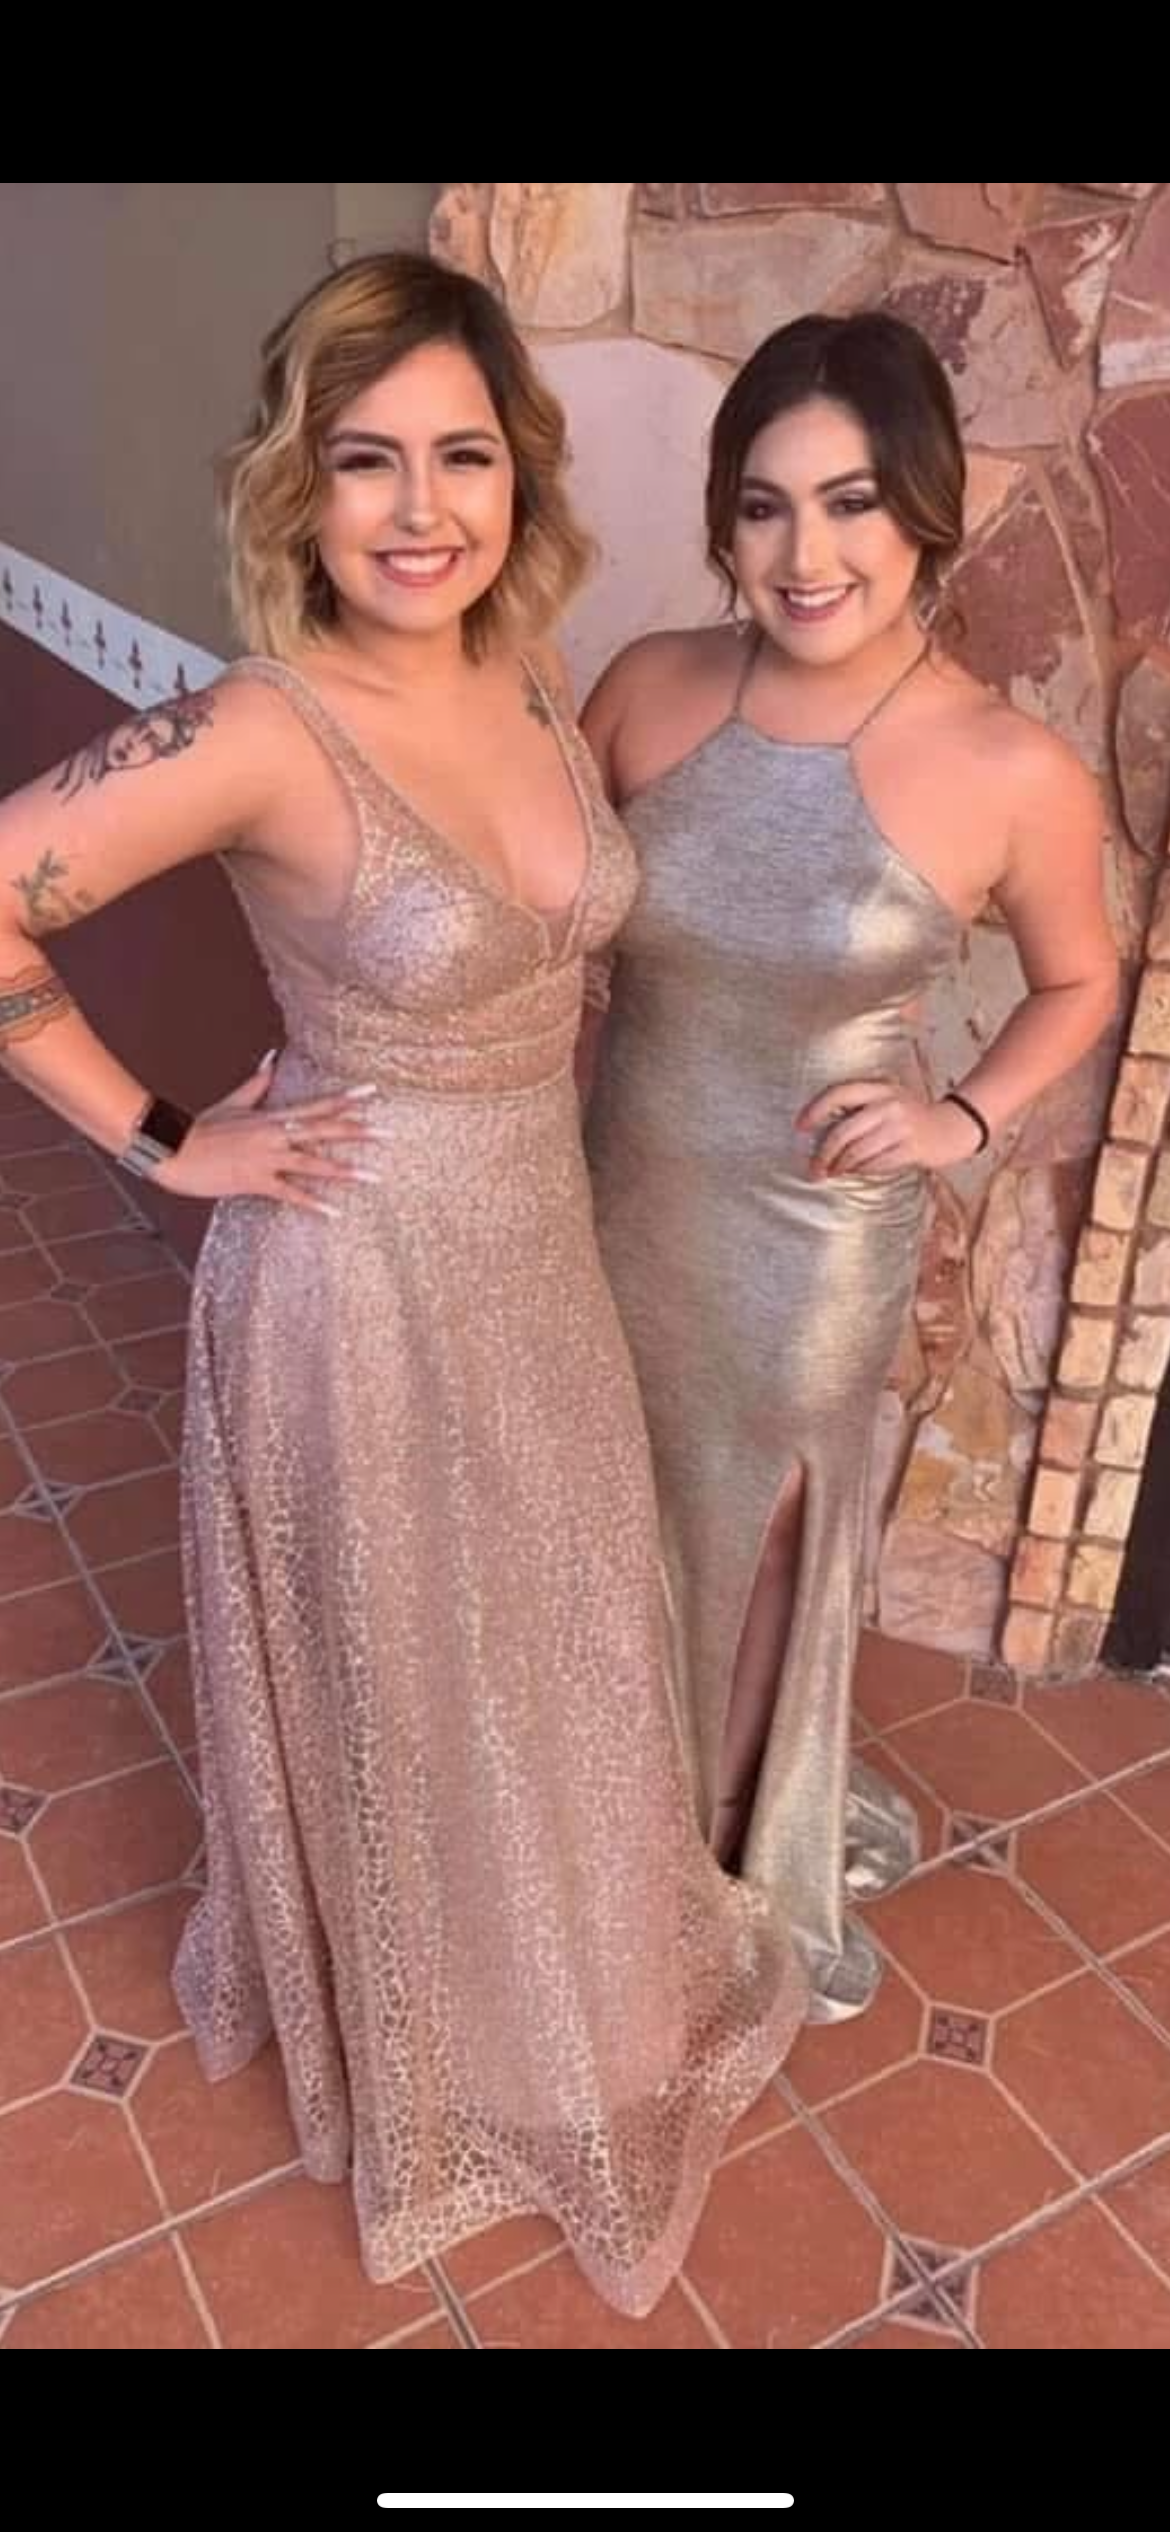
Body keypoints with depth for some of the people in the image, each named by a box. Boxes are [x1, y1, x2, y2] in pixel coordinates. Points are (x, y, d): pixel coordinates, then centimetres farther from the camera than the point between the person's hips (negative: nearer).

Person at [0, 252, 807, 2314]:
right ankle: (404, 2039, 47)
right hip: (360, 1283, -6)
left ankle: (555, 1981, 57)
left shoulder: (524, 679, -2)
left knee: (546, 1649, 25)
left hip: (536, 1258, 7)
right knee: (394, 1688, 16)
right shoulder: (259, 735, -23)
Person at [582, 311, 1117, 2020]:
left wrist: (965, 1122, -13)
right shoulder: (652, 687, -10)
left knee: (760, 1552, 18)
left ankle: (754, 1861, 49)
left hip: (808, 1241, -3)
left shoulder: (1014, 775, -18)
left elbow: (1080, 984, 0)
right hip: (621, 1198, 3)